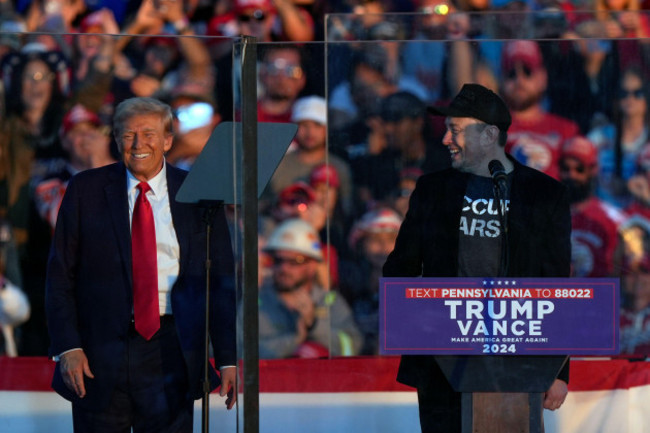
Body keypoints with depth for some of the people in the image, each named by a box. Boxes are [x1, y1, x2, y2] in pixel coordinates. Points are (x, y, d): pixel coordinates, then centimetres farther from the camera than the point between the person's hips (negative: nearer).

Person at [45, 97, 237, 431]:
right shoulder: (86, 190, 6)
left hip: (170, 351, 0)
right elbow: (60, 276, 4)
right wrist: (67, 348, -7)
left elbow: (221, 282, 8)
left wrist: (228, 360, 1)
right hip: (99, 355, 0)